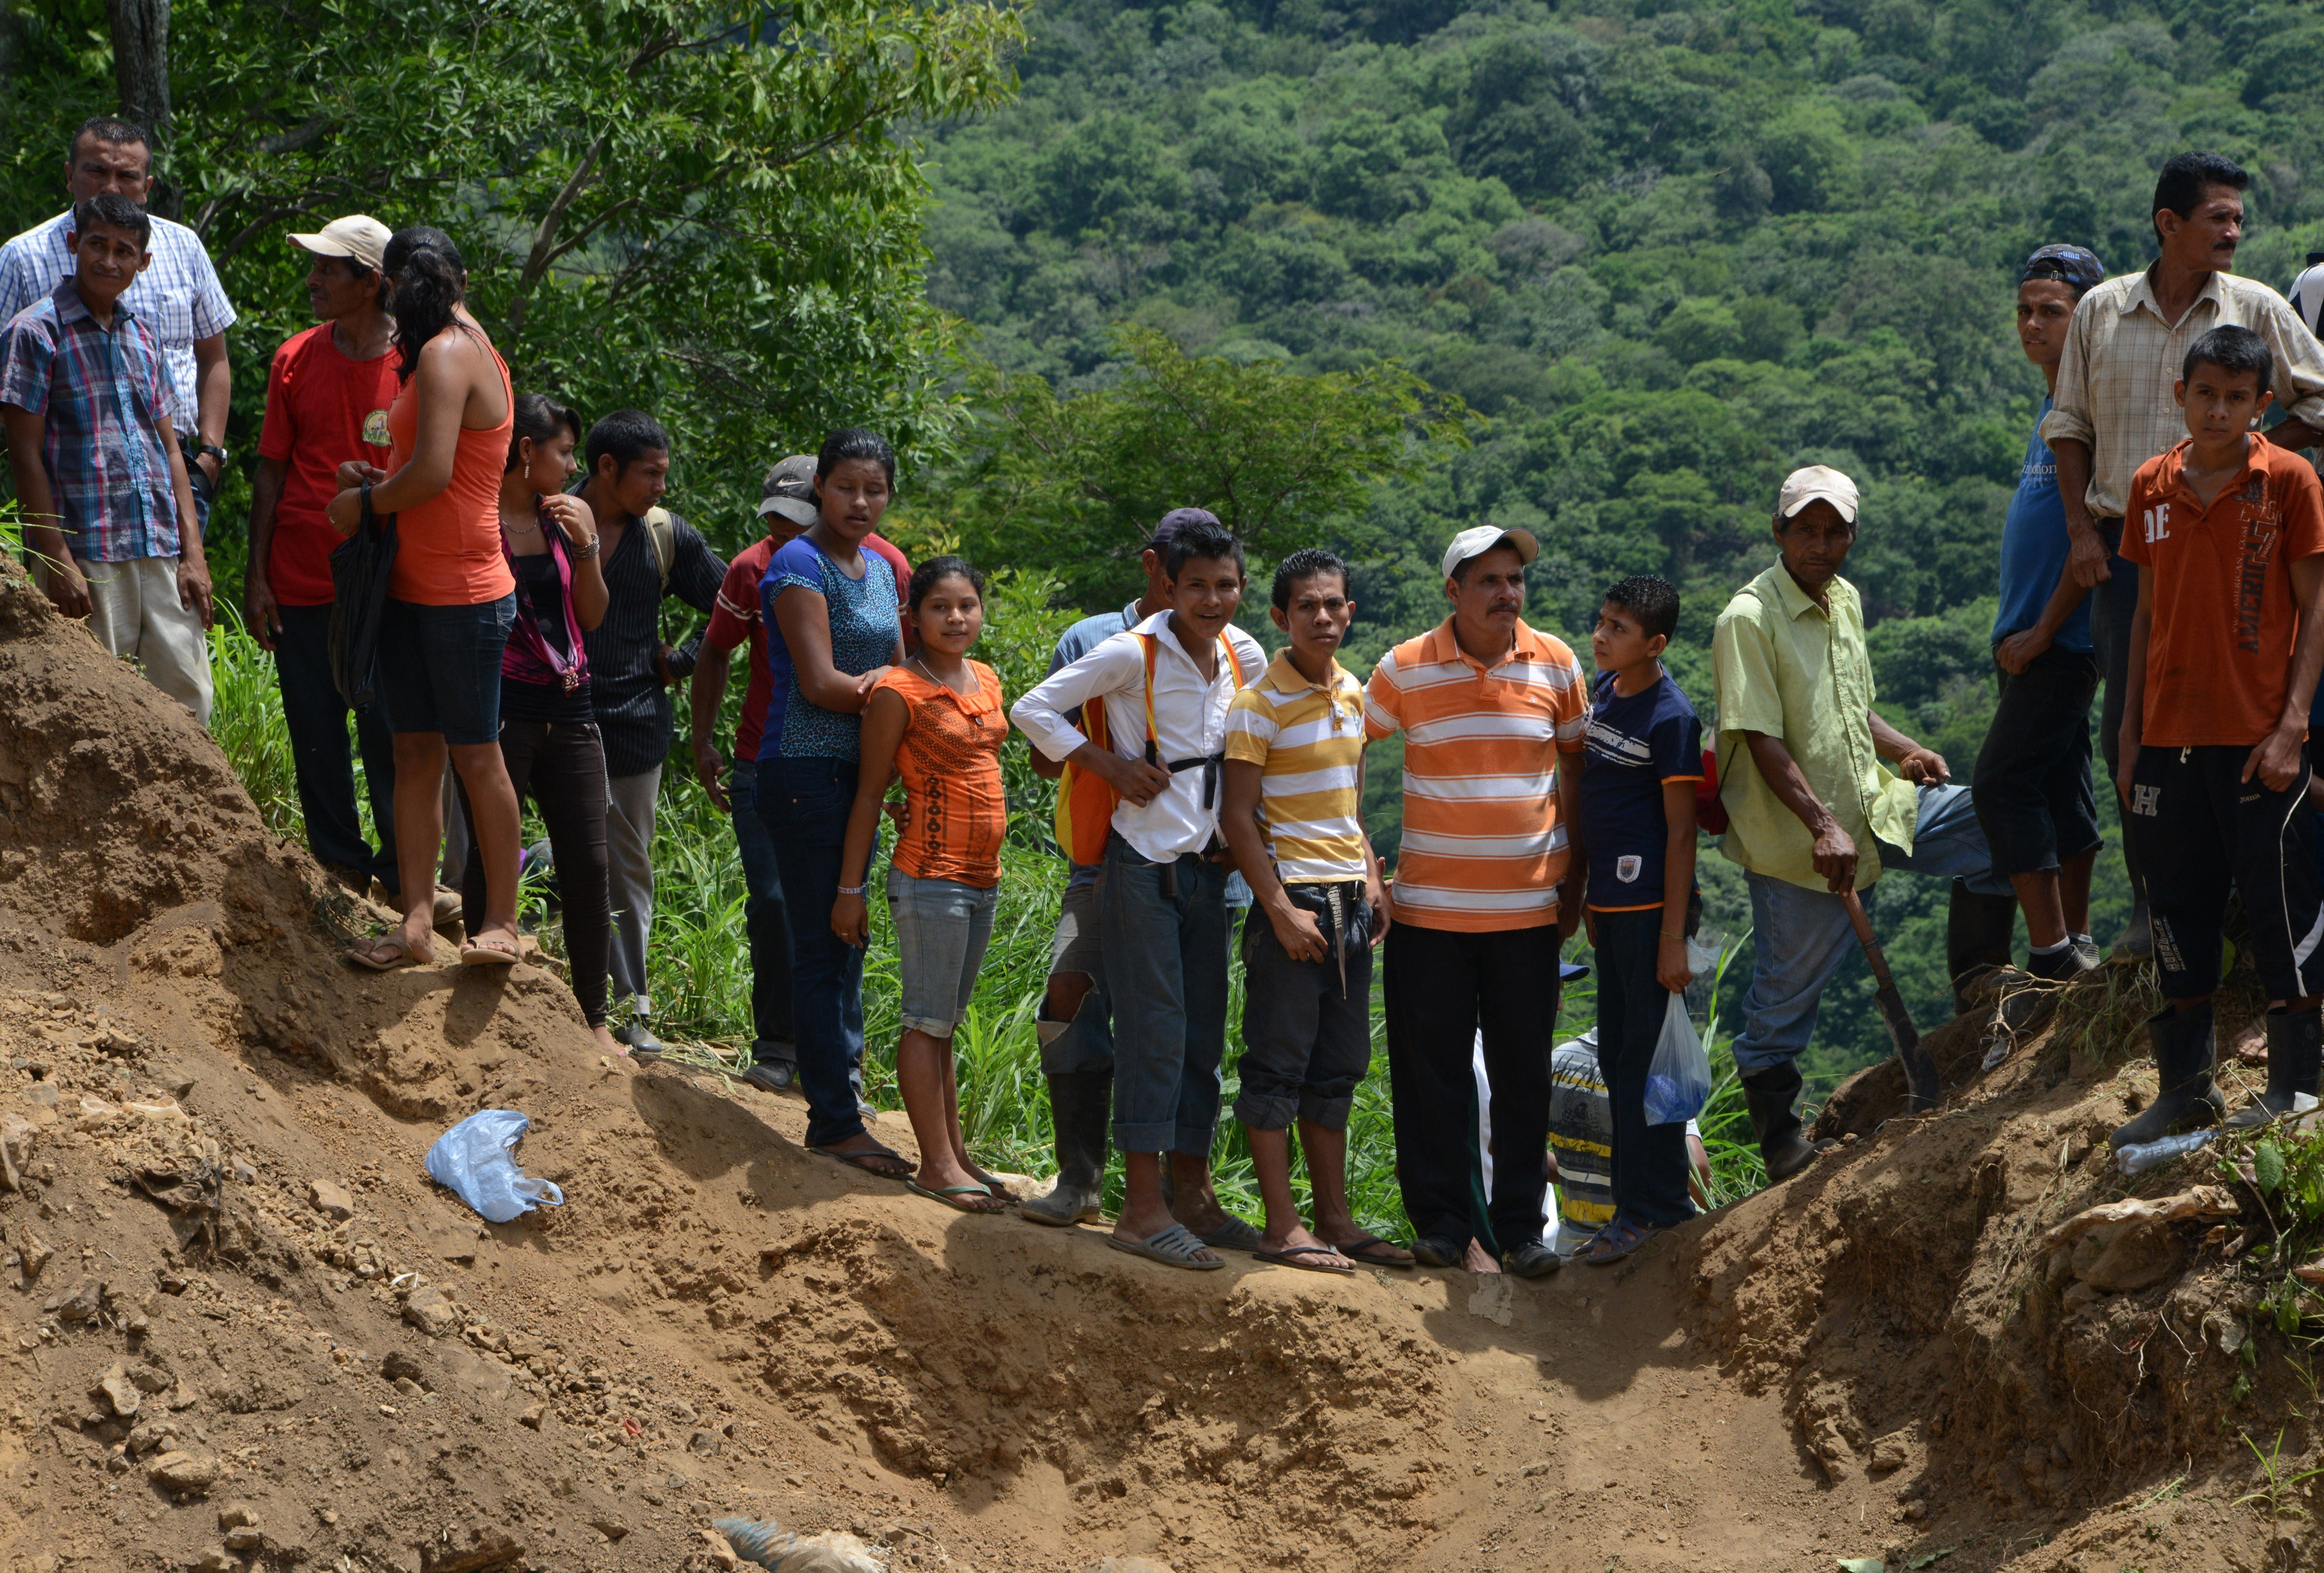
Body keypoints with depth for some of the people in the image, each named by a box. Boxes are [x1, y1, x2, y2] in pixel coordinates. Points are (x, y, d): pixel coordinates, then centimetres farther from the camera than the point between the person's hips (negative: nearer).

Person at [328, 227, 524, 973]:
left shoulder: (448, 356, -15)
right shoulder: (470, 349, 15)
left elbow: (433, 475, -24)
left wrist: (363, 503, -8)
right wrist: (378, 481, 9)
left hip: (462, 594, -9)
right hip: (413, 586, 9)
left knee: (475, 754, -2)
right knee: (414, 751, 5)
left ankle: (499, 920, 6)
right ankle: (417, 920, 5)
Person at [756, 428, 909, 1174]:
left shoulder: (879, 571, 17)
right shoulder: (800, 564, -9)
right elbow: (821, 683, -16)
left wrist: (882, 681, -7)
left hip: (855, 772, 8)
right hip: (806, 769, -8)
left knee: (847, 941, 10)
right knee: (822, 943, -8)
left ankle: (840, 1102, 14)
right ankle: (837, 1120, -7)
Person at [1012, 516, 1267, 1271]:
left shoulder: (1244, 657, 7)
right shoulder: (1133, 655, -11)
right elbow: (1033, 709, -9)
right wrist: (1108, 763, -13)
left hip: (1207, 864, 7)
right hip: (1143, 861, -7)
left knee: (1204, 1034, 10)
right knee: (1153, 1030, -8)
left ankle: (1192, 1195, 20)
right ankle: (1142, 1210, -7)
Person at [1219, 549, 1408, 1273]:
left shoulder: (1354, 693, 12)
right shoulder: (1262, 704, -9)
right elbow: (1238, 816, -12)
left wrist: (1372, 879, 11)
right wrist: (1280, 909, -17)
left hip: (1350, 905, 7)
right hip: (1293, 898, -7)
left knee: (1338, 1069, 11)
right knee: (1278, 1064, -3)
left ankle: (1335, 1219, 17)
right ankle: (1283, 1227, -1)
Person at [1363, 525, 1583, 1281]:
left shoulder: (1555, 665, 1)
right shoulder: (1404, 670, -3)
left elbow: (1577, 765, 12)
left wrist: (1576, 878, 8)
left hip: (1528, 907, 1)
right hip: (1429, 906, -1)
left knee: (1523, 1074, 4)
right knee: (1431, 1071, 2)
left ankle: (1520, 1227, 12)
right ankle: (1441, 1221, 12)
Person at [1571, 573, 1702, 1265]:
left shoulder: (1671, 717, -13)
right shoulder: (1600, 691, 10)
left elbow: (1681, 832, -14)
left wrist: (1673, 936, -17)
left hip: (1649, 901, -9)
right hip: (1608, 898, 9)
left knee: (1645, 1053, -5)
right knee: (1615, 1052, 12)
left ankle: (1652, 1209, 0)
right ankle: (1634, 1200, 20)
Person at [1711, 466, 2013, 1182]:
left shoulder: (1845, 601, 10)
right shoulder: (1749, 620, -17)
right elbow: (1762, 741, -22)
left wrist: (1906, 750, 5)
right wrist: (1823, 826, -29)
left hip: (1872, 807, 8)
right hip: (1793, 839, -7)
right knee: (1787, 989, 0)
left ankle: (1973, 972, 17)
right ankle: (1777, 1134, 15)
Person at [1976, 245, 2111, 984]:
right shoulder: (2053, 406, 16)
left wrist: (2043, 631, -17)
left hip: (2064, 637, -10)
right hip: (2034, 636, 10)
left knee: (2004, 782, -11)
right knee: (2060, 783, 11)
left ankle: (2054, 952, -9)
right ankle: (2074, 947, 17)